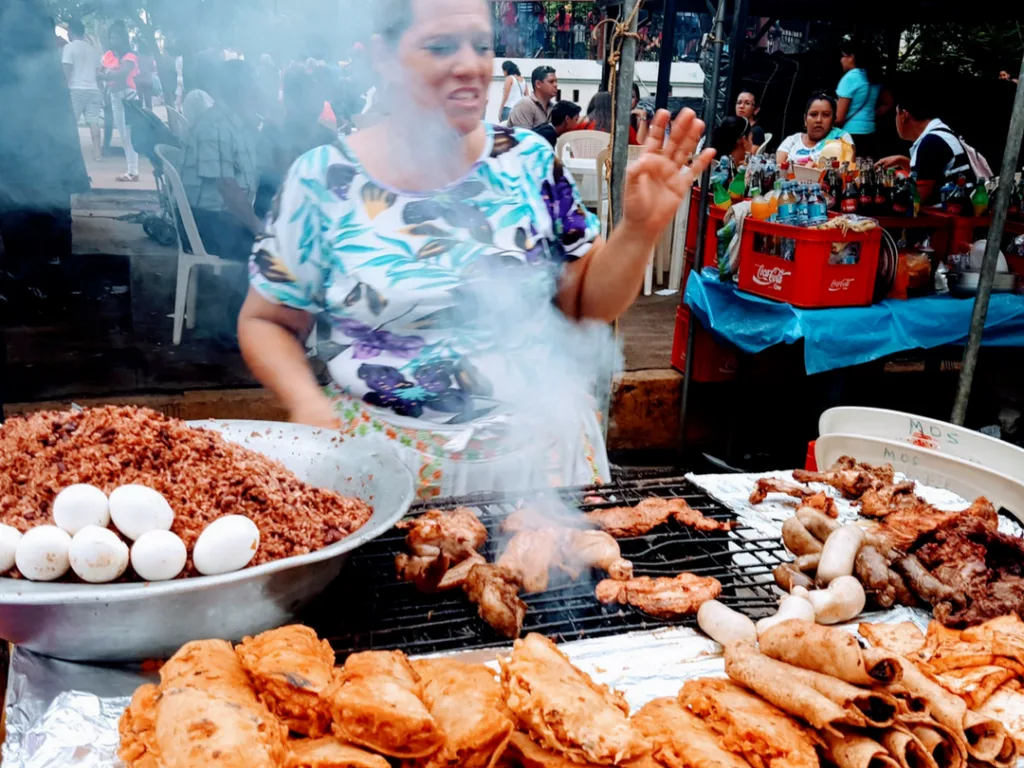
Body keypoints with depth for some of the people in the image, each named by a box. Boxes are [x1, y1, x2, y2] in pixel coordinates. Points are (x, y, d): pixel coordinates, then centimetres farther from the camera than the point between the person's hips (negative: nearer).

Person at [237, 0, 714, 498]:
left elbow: (589, 304, 3)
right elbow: (266, 321, 2)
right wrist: (308, 404, -16)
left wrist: (640, 230, -14)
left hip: (541, 445, 3)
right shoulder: (323, 178, -7)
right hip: (386, 458, -2)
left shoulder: (529, 160, -1)